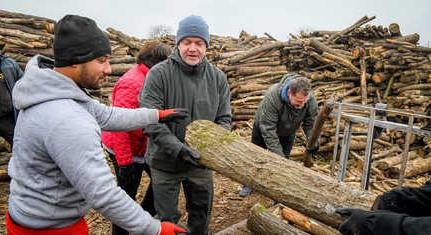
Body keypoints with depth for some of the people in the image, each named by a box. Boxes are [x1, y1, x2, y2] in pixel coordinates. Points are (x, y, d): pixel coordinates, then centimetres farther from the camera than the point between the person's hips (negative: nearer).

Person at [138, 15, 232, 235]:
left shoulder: (218, 78, -4)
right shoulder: (159, 74, -16)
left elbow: (224, 118, 0)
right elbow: (150, 120, -22)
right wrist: (179, 149, -31)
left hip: (201, 162, 4)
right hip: (165, 162, -3)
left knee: (201, 215, 23)